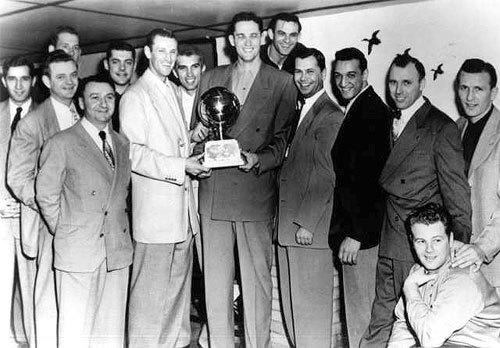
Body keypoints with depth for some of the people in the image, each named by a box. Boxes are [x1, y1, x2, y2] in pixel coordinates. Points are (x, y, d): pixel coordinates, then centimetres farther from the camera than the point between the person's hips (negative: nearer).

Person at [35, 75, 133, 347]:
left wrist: (117, 228, 11)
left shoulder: (122, 143, 12)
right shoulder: (61, 144, -6)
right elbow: (46, 196, -3)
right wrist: (65, 234, 2)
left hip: (118, 252, 5)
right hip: (77, 253, -5)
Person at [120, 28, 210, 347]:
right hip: (155, 207, -8)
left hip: (182, 204, 8)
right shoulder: (135, 96, -8)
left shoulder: (172, 90, 17)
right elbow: (134, 154, -15)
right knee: (151, 285, -2)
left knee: (180, 280, 15)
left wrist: (194, 139, 7)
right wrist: (181, 166, -22)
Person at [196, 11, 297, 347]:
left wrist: (258, 159, -16)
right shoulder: (211, 78, 15)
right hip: (213, 191, 3)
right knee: (215, 281, 7)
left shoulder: (282, 82, 5)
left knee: (257, 280, 2)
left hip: (256, 192, -3)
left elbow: (282, 139, 2)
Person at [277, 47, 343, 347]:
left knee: (311, 302, 0)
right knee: (292, 302, 15)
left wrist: (306, 223, -16)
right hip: (288, 225, 9)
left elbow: (326, 176, -16)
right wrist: (285, 221, 12)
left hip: (310, 228, -9)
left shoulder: (330, 116, -11)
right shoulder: (302, 110, 17)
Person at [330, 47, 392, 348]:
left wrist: (355, 234, -21)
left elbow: (368, 177, -21)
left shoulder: (372, 111, -16)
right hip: (352, 225, 10)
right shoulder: (358, 107, 14)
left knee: (359, 306, 1)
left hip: (361, 231, -10)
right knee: (358, 303, 17)